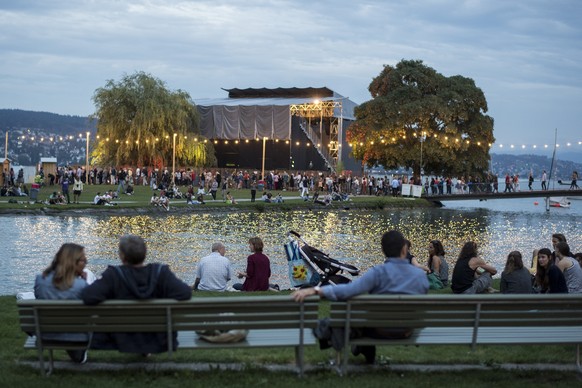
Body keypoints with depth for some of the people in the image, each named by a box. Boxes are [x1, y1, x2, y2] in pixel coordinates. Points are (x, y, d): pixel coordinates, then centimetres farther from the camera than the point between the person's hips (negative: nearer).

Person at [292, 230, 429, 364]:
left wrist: (315, 290, -36)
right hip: (406, 331, 4)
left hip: (380, 330, -4)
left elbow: (348, 290, -36)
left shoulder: (378, 272, -24)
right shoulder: (421, 275, -12)